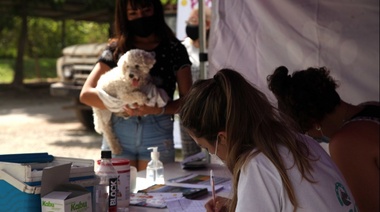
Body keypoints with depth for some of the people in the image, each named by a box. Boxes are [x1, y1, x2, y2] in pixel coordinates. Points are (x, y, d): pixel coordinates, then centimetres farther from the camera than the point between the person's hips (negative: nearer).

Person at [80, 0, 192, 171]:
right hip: (118, 133, 1)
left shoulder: (173, 49, 5)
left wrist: (160, 109, -17)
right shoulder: (116, 49, 7)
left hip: (157, 133, -1)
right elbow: (86, 94, -1)